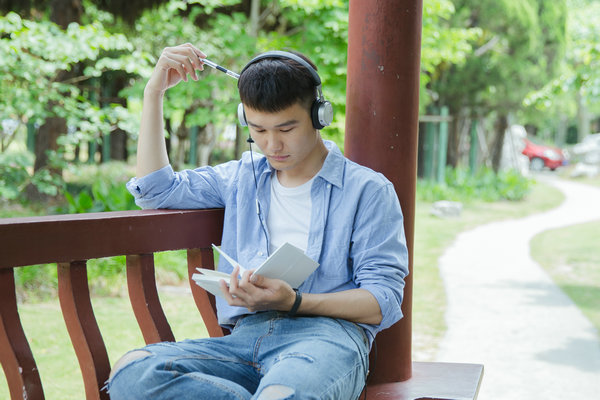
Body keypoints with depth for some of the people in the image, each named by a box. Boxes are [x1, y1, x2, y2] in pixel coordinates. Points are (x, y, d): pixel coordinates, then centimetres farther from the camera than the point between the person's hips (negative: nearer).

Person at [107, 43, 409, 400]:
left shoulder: (368, 190, 10)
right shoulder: (243, 177, 27)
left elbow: (384, 302, 2)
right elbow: (156, 189, 27)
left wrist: (293, 302, -14)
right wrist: (154, 92, 22)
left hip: (325, 333, -6)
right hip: (247, 334, 6)